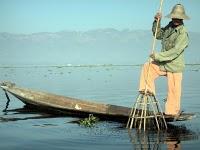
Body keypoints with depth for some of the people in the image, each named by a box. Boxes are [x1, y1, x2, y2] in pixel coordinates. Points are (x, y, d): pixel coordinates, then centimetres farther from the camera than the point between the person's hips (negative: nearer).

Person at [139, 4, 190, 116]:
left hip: (175, 66, -7)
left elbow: (175, 52, -25)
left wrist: (158, 56, -23)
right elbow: (158, 34, 21)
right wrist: (157, 22, 4)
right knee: (147, 67, -1)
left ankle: (172, 113, 14)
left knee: (174, 90, 0)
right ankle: (148, 91, 7)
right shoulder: (170, 27, 5)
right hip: (163, 63, 7)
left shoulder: (183, 33, -19)